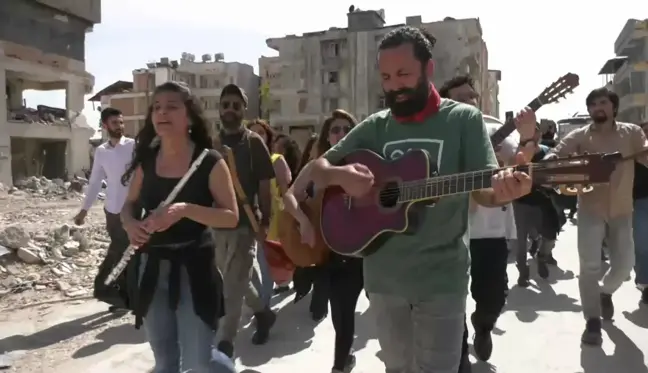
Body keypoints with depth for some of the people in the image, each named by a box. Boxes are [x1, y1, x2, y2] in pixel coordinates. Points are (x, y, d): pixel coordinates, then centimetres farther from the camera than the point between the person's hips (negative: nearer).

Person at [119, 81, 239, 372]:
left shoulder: (210, 162, -9)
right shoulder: (145, 161, 4)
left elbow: (231, 217, -11)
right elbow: (129, 206, 14)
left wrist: (185, 210, -24)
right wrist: (131, 224, -9)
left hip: (193, 267, -4)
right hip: (153, 268, 5)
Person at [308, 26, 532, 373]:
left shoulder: (464, 119, -3)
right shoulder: (374, 127, 6)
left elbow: (484, 192, -8)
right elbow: (317, 169, 7)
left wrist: (504, 189, -31)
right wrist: (340, 175, -16)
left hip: (441, 277, -3)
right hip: (382, 274, 4)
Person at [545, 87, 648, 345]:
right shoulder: (579, 136, -5)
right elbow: (555, 156, -14)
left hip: (621, 211, 2)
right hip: (591, 210, -2)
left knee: (624, 263, 8)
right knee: (589, 265, -7)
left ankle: (605, 291, 41)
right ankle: (592, 320, 5)